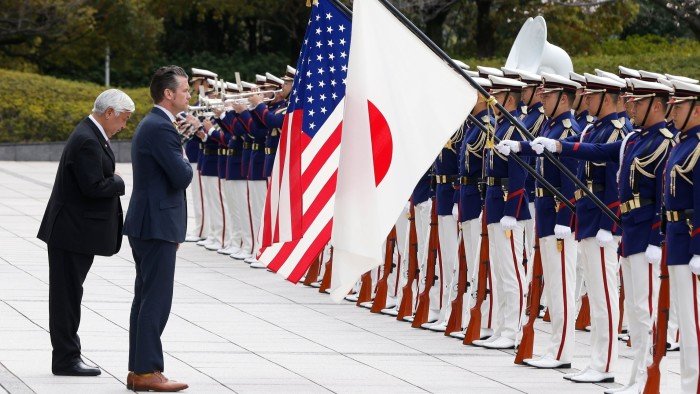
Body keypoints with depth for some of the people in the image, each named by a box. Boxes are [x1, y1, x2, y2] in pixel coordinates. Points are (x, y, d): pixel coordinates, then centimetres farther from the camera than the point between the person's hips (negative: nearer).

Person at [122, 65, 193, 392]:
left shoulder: (150, 125, 17)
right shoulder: (161, 128, -17)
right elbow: (182, 177, -20)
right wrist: (186, 160, 0)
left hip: (146, 224, 11)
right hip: (157, 225, -11)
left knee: (145, 299, 12)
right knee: (156, 300, -8)